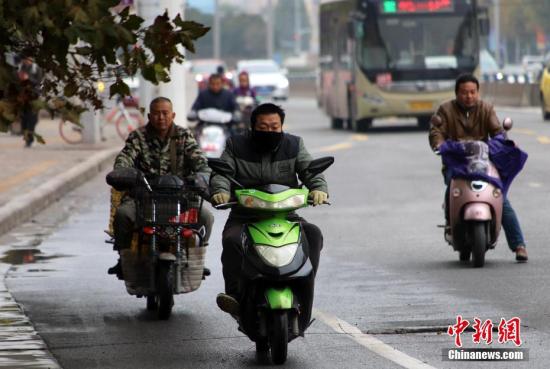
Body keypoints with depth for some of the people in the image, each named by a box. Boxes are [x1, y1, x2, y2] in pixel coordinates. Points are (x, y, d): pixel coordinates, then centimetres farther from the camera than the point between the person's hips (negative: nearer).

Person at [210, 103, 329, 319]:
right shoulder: (236, 147, 9)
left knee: (313, 234, -26)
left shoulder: (293, 146, 12)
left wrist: (318, 188, -24)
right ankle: (235, 293, -39)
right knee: (231, 240, -33)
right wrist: (220, 191, -27)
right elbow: (221, 172, -4)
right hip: (244, 218, -1)